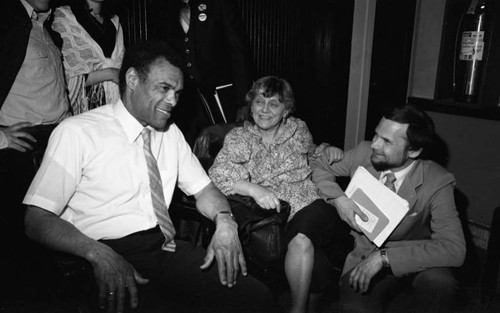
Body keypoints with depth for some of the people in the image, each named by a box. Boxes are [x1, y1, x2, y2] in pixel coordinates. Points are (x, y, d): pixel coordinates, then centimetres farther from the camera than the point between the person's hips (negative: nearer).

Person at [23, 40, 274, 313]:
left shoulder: (170, 133, 16)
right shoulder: (76, 132, -3)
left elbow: (203, 188, 18)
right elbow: (37, 219, -7)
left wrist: (224, 222, -5)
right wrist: (99, 254, -24)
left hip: (167, 249, 5)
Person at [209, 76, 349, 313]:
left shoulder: (298, 129, 15)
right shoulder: (238, 138, 8)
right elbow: (217, 174, -7)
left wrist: (326, 150, 11)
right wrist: (253, 189, -23)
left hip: (310, 205, 1)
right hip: (272, 213, 0)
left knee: (301, 238, -33)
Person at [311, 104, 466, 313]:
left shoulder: (437, 183, -19)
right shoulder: (364, 153, -10)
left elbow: (454, 249, -26)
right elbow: (318, 166, 3)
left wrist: (384, 256, -32)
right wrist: (338, 197, -17)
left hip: (412, 260, 0)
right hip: (365, 256, 0)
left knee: (439, 281, -33)